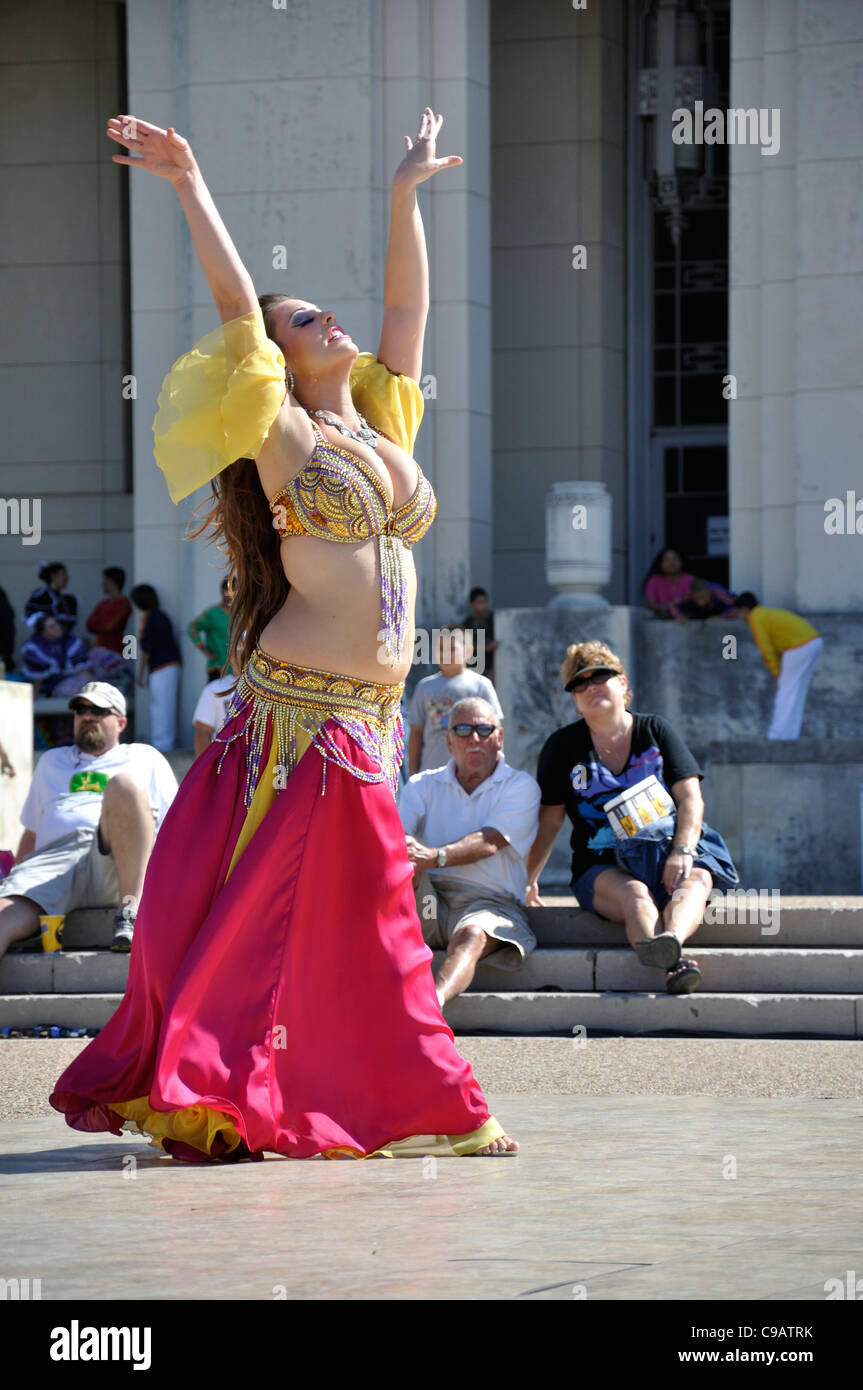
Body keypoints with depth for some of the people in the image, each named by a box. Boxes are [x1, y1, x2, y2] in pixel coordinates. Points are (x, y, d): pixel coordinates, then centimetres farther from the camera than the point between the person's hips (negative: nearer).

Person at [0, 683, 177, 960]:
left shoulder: (145, 758, 28)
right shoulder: (51, 761, 38)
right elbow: (31, 832, 37)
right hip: (53, 855, 2)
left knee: (124, 783, -33)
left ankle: (129, 908, -38)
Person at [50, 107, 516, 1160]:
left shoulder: (382, 423, 15)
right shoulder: (279, 432, -2)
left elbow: (408, 307, 20)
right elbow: (235, 303, -9)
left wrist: (406, 194, 22)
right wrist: (189, 187, -13)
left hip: (370, 719, 6)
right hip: (299, 709, -6)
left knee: (367, 922, 10)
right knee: (251, 911, -3)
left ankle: (426, 1107, 13)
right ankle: (189, 1098, 2)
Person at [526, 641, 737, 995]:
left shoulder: (655, 731, 12)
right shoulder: (563, 747, 10)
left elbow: (690, 799, 4)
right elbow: (549, 821, 13)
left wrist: (683, 851, -14)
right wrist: (527, 880, 6)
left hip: (665, 855, 1)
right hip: (602, 869, -1)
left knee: (695, 881, -35)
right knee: (635, 894, -36)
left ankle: (671, 938, -69)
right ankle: (673, 965, -67)